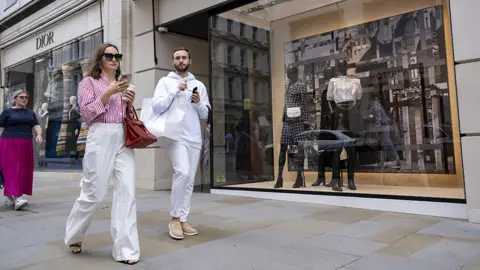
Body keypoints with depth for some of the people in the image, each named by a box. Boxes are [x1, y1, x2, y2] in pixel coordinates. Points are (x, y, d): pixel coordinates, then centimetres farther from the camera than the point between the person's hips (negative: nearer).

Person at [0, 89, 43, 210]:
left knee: (24, 171, 5)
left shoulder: (30, 113, 17)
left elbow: (36, 126, 7)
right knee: (13, 169, -12)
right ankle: (17, 198, -20)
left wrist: (39, 135, -15)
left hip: (26, 145, 5)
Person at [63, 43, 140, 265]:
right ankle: (74, 236, 28)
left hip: (124, 140, 5)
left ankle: (125, 248, -1)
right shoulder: (89, 82, 5)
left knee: (127, 190, -6)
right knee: (94, 192, 1)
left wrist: (130, 103, 3)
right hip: (101, 138, -5)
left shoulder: (121, 84, 20)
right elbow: (87, 114, -5)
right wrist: (108, 93, -12)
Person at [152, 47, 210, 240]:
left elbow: (205, 115, 13)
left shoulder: (199, 85, 14)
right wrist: (175, 91, -14)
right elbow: (156, 108, -9)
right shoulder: (165, 82, 4)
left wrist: (199, 103, -6)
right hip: (176, 136, -4)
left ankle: (182, 220, 15)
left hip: (195, 138, 5)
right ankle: (175, 218, -6)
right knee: (182, 172, -23)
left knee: (189, 180, 5)